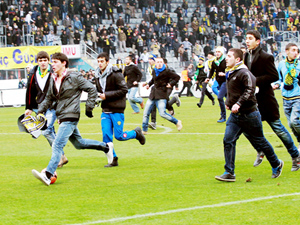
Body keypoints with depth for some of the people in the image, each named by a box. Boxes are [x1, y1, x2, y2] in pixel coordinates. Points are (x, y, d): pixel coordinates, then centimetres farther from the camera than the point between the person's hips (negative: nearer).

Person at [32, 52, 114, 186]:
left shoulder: (74, 77, -10)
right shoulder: (53, 80, 11)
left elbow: (92, 90, -6)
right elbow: (49, 98, 22)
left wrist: (89, 108, -8)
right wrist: (41, 111, 9)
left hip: (70, 117, -9)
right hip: (62, 118, 9)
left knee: (58, 145, -18)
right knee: (78, 143, 21)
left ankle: (48, 175, -26)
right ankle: (106, 147, 39)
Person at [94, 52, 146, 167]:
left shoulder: (115, 74, -13)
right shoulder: (97, 76, 9)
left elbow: (124, 90, -15)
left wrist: (107, 95, -19)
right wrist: (98, 95, -2)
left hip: (117, 110, -6)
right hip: (105, 111, 6)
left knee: (119, 136, -3)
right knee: (106, 135, -2)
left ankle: (136, 133, 25)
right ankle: (113, 159, 7)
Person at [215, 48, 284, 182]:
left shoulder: (244, 73, -17)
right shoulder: (230, 74, 11)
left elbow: (250, 90, -26)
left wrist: (238, 104, -33)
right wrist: (228, 102, 18)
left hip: (249, 114, -8)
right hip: (235, 115, 8)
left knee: (259, 141, 6)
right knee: (228, 140, -7)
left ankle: (276, 165, 28)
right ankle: (229, 173, -7)